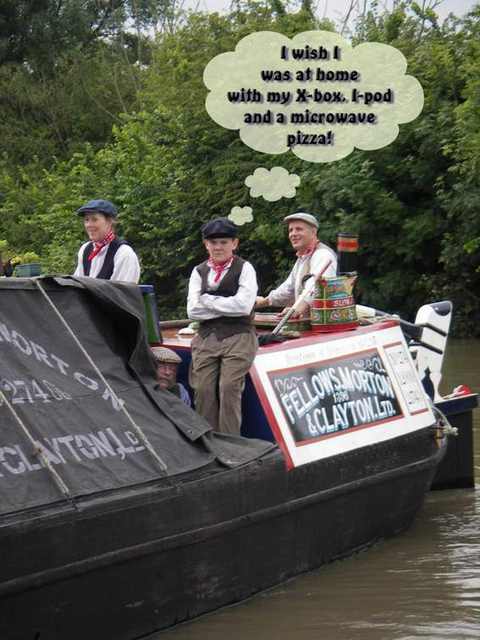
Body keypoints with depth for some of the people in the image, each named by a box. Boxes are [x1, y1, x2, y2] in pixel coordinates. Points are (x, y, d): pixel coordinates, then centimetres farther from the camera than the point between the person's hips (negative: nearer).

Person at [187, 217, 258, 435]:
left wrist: (208, 300, -3)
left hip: (237, 337, -4)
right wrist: (227, 306, -5)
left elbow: (244, 305, -11)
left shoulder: (244, 269, 5)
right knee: (203, 390, -4)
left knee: (229, 389, -13)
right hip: (206, 337, 4)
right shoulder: (199, 272, 15)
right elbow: (192, 310, 3)